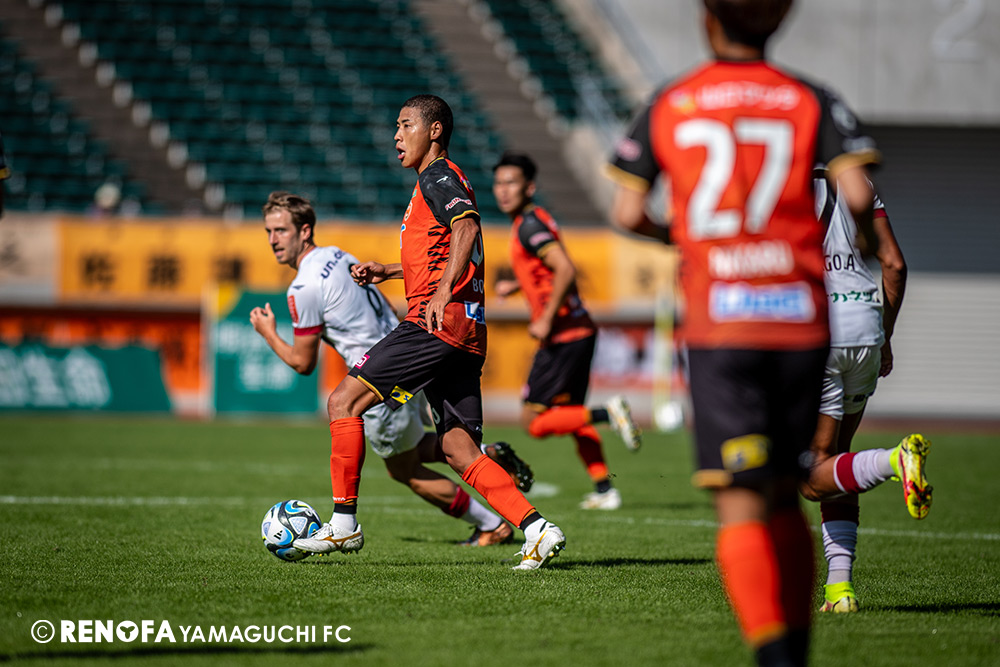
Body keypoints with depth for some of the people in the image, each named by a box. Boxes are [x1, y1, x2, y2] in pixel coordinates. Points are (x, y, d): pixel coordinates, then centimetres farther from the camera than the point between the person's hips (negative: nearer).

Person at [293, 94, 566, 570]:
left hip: (441, 322, -10)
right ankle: (537, 530, -8)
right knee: (458, 449, 3)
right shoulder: (437, 181, 26)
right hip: (465, 334, 10)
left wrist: (441, 295, -32)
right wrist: (388, 272, 29)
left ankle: (344, 524, -3)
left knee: (344, 401, -6)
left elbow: (466, 227, -22)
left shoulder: (438, 177, -4)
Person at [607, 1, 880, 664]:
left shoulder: (667, 106, 6)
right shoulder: (813, 102, 5)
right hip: (801, 323, 2)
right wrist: (866, 237, 15)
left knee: (740, 510, -7)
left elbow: (627, 212, 5)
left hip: (717, 329, -2)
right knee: (784, 498, 17)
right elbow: (857, 192, -7)